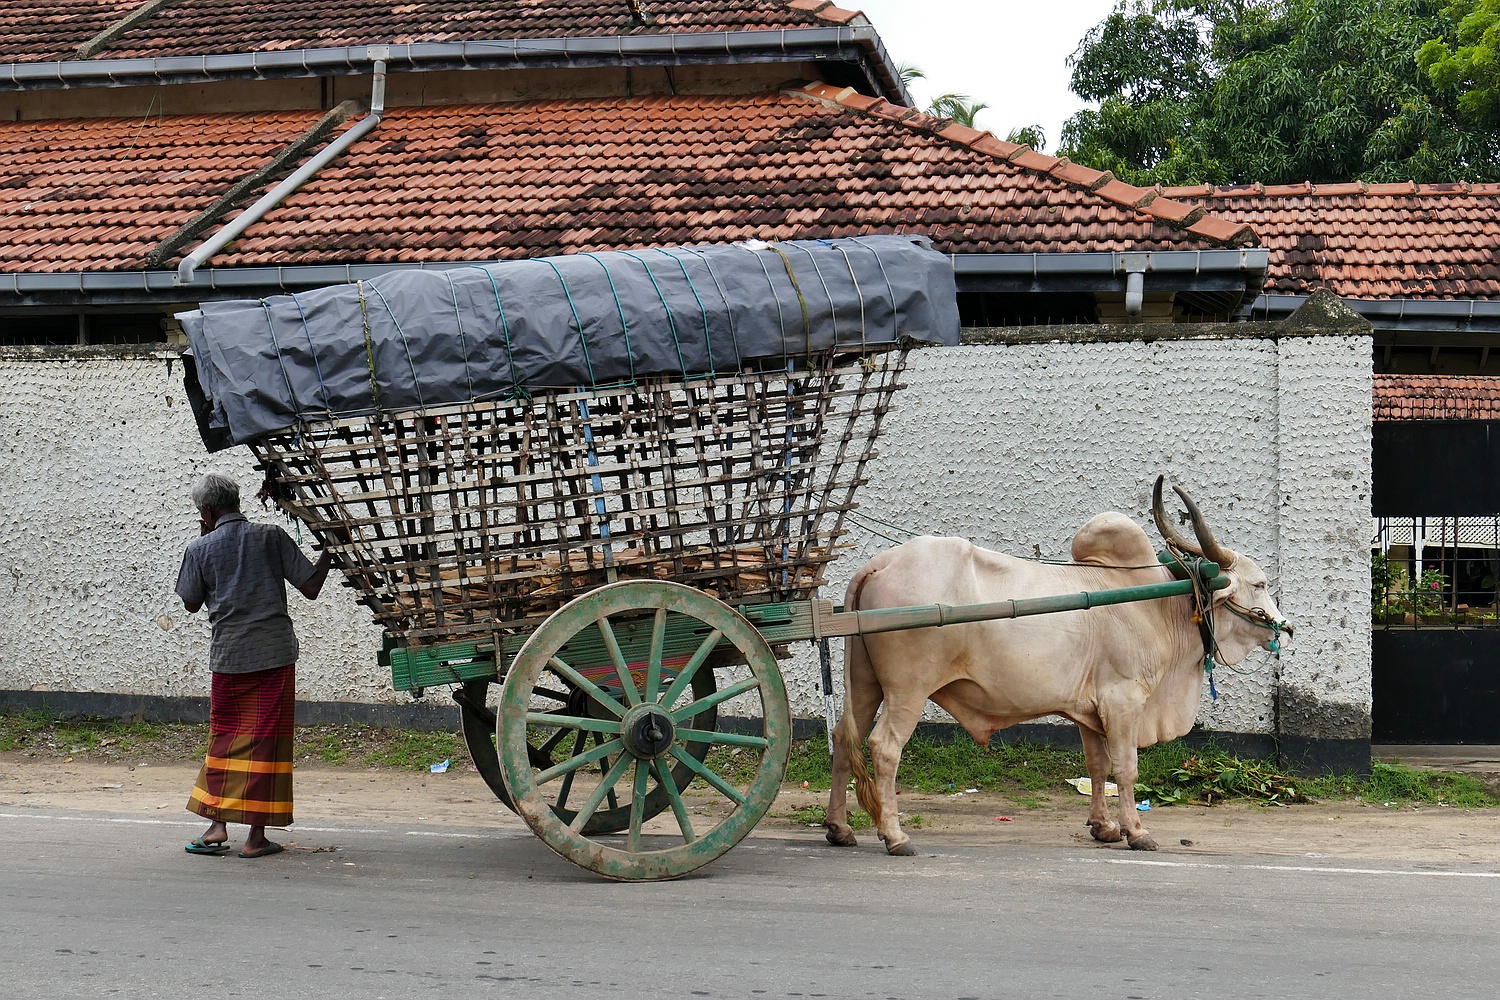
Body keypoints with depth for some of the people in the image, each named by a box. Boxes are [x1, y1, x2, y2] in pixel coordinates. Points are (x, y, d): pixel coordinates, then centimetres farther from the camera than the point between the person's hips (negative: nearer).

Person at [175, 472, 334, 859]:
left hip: (228, 656, 1)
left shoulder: (200, 549, 1)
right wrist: (329, 551, 16)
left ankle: (217, 825, 5)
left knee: (225, 736, 13)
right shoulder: (271, 537, 0)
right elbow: (311, 588, 0)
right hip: (275, 653, -1)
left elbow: (191, 603, 14)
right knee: (267, 740, 2)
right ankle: (257, 835, 2)